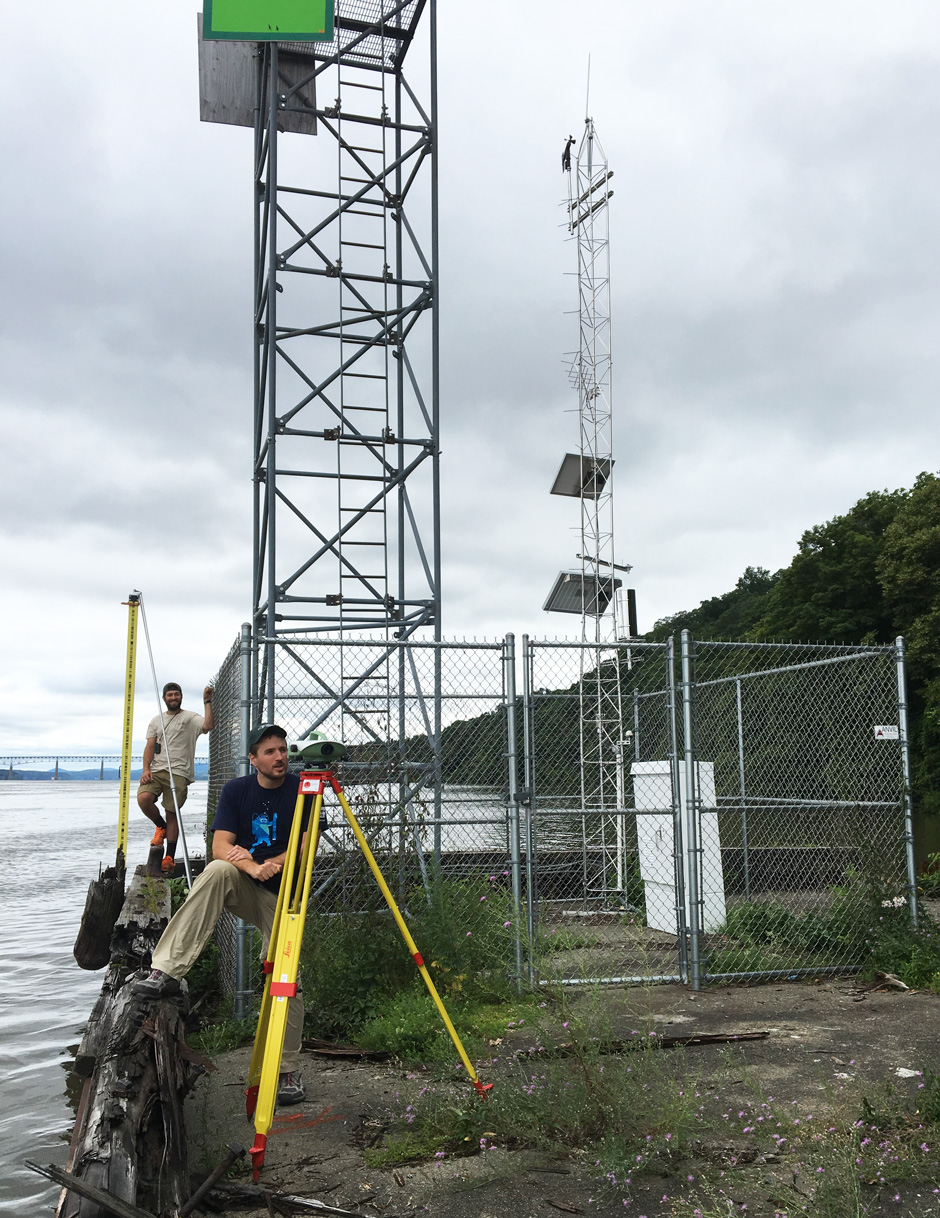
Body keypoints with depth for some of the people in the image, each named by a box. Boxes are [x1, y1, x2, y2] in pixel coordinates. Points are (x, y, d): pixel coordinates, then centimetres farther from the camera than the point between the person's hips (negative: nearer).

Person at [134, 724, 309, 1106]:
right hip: (242, 887, 1)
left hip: (283, 896, 0)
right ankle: (167, 971, -36)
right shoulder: (235, 790, -3)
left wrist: (270, 865, -23)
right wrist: (252, 867, -29)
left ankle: (289, 1072, 8)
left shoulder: (302, 791, -6)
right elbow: (220, 847, -11)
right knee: (217, 871, -33)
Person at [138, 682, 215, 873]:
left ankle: (170, 857, 6)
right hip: (156, 771, 3)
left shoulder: (190, 718, 5)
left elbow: (208, 725, -16)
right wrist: (146, 769, -4)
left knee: (172, 814, -2)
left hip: (179, 773, -3)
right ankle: (161, 827, 7)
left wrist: (207, 702, -16)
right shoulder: (156, 720, 18)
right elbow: (150, 746, 10)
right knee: (143, 798, -23)